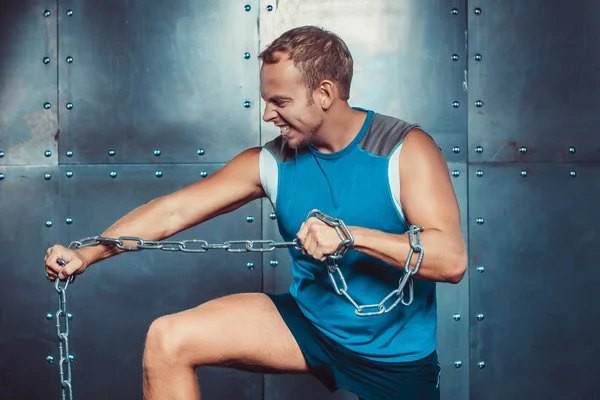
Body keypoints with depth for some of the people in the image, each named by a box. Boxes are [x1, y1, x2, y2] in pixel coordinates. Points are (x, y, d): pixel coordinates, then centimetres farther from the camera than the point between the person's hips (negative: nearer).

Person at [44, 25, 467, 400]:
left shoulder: (405, 150, -15)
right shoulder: (270, 163, -6)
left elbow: (450, 259, -24)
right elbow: (174, 210, -6)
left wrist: (350, 235, -33)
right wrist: (88, 253, -15)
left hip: (396, 357, -2)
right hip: (310, 322, 3)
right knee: (168, 341, -11)